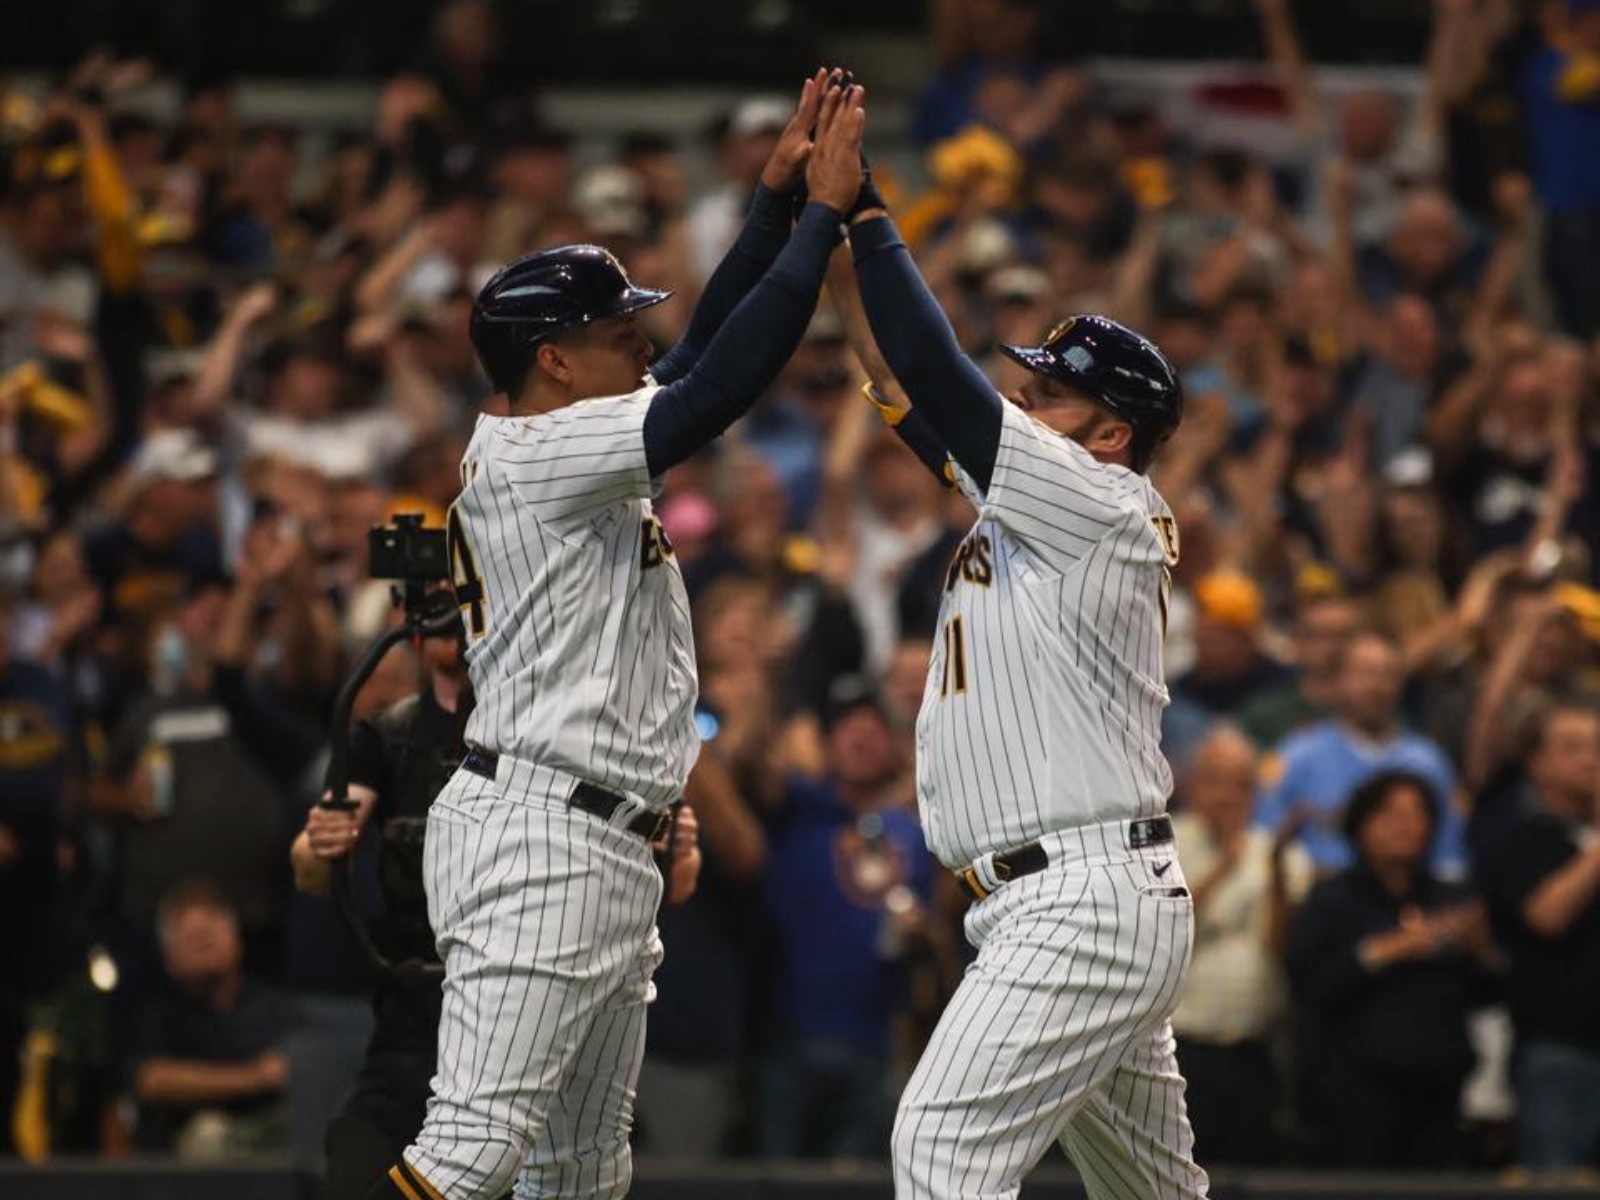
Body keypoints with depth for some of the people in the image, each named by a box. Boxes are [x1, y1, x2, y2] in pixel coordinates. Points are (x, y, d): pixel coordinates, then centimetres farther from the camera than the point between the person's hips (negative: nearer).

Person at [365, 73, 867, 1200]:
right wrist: (821, 211, -12)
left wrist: (779, 196, 16)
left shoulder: (576, 453, 17)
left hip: (611, 853, 11)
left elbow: (702, 355, 22)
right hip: (538, 838, -11)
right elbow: (722, 386, -18)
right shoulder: (532, 454, -11)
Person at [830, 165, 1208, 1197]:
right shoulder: (1024, 504, 17)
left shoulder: (1103, 509, -9)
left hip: (1090, 905, -10)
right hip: (1048, 906, 10)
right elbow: (902, 378, 20)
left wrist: (866, 213, -9)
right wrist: (836, 224, 13)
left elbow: (937, 373, -14)